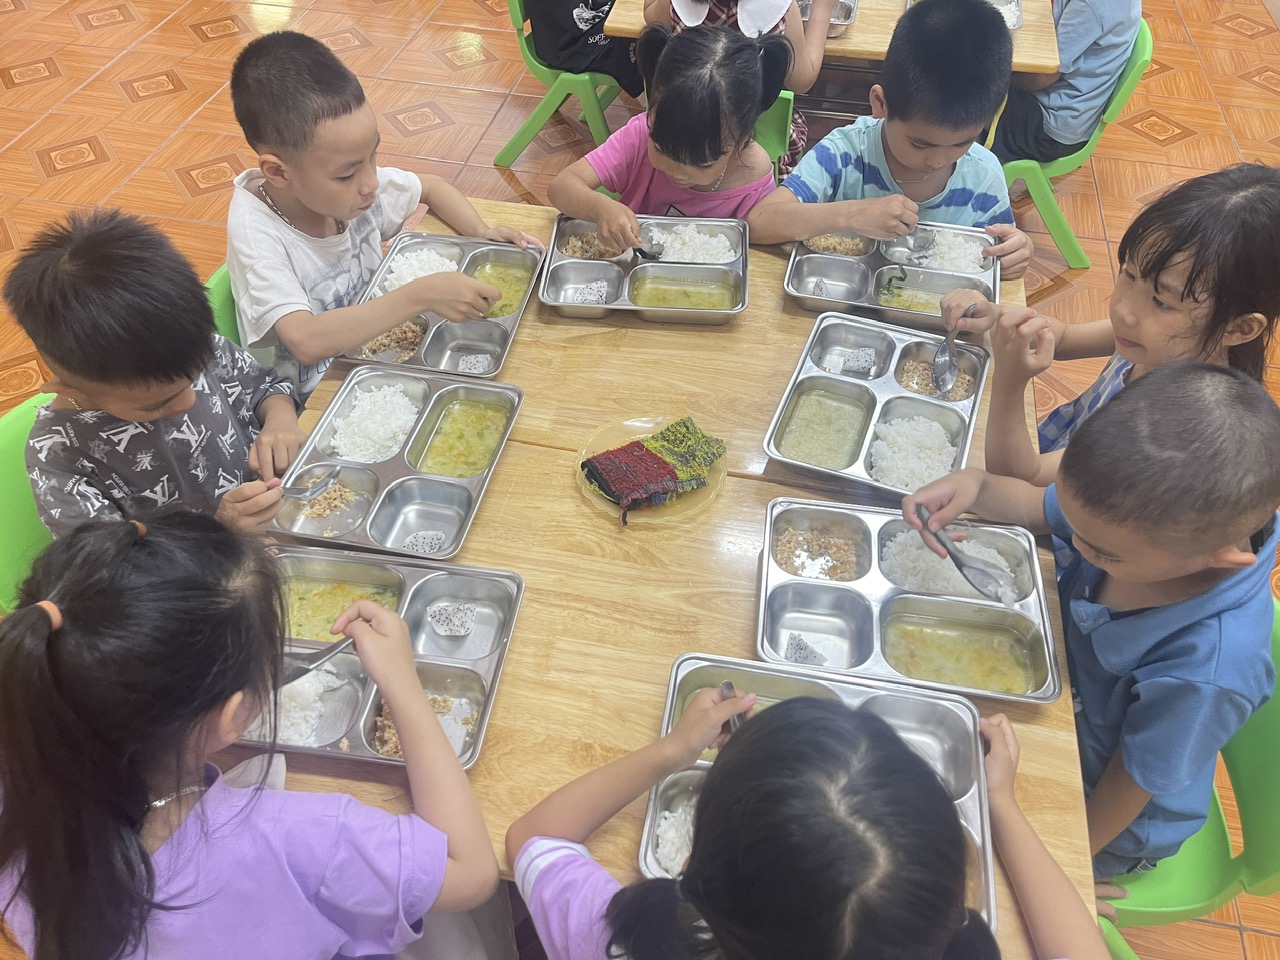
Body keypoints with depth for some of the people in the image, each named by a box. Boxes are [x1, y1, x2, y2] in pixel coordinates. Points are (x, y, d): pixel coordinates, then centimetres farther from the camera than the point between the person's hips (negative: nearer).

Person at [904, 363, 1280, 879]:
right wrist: (974, 486, -27)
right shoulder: (1154, 517, -27)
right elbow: (1034, 507, -6)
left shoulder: (1207, 673, -43)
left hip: (1096, 815, -5)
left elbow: (1130, 788, -25)